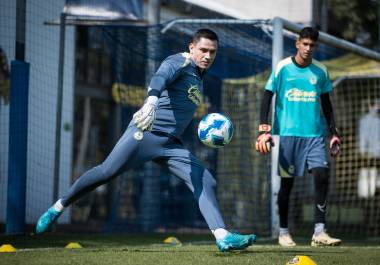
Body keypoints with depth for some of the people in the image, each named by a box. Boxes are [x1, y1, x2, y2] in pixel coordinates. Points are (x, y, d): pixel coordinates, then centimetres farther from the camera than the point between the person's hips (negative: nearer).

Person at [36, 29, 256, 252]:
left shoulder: (199, 77, 22)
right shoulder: (179, 62, -4)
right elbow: (160, 78, -28)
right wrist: (151, 101, -48)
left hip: (171, 145, 8)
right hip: (145, 133, -8)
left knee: (206, 183, -7)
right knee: (106, 172, -11)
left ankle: (223, 237, -15)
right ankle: (58, 208, 5)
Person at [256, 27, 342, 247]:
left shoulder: (320, 71, 8)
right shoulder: (283, 68, -2)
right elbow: (267, 97, 0)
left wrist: (334, 133, 13)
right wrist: (263, 130, -9)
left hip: (315, 133, 2)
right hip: (288, 133, -2)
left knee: (322, 174, -14)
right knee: (287, 181, 1)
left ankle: (319, 232, -12)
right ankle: (284, 232, 15)